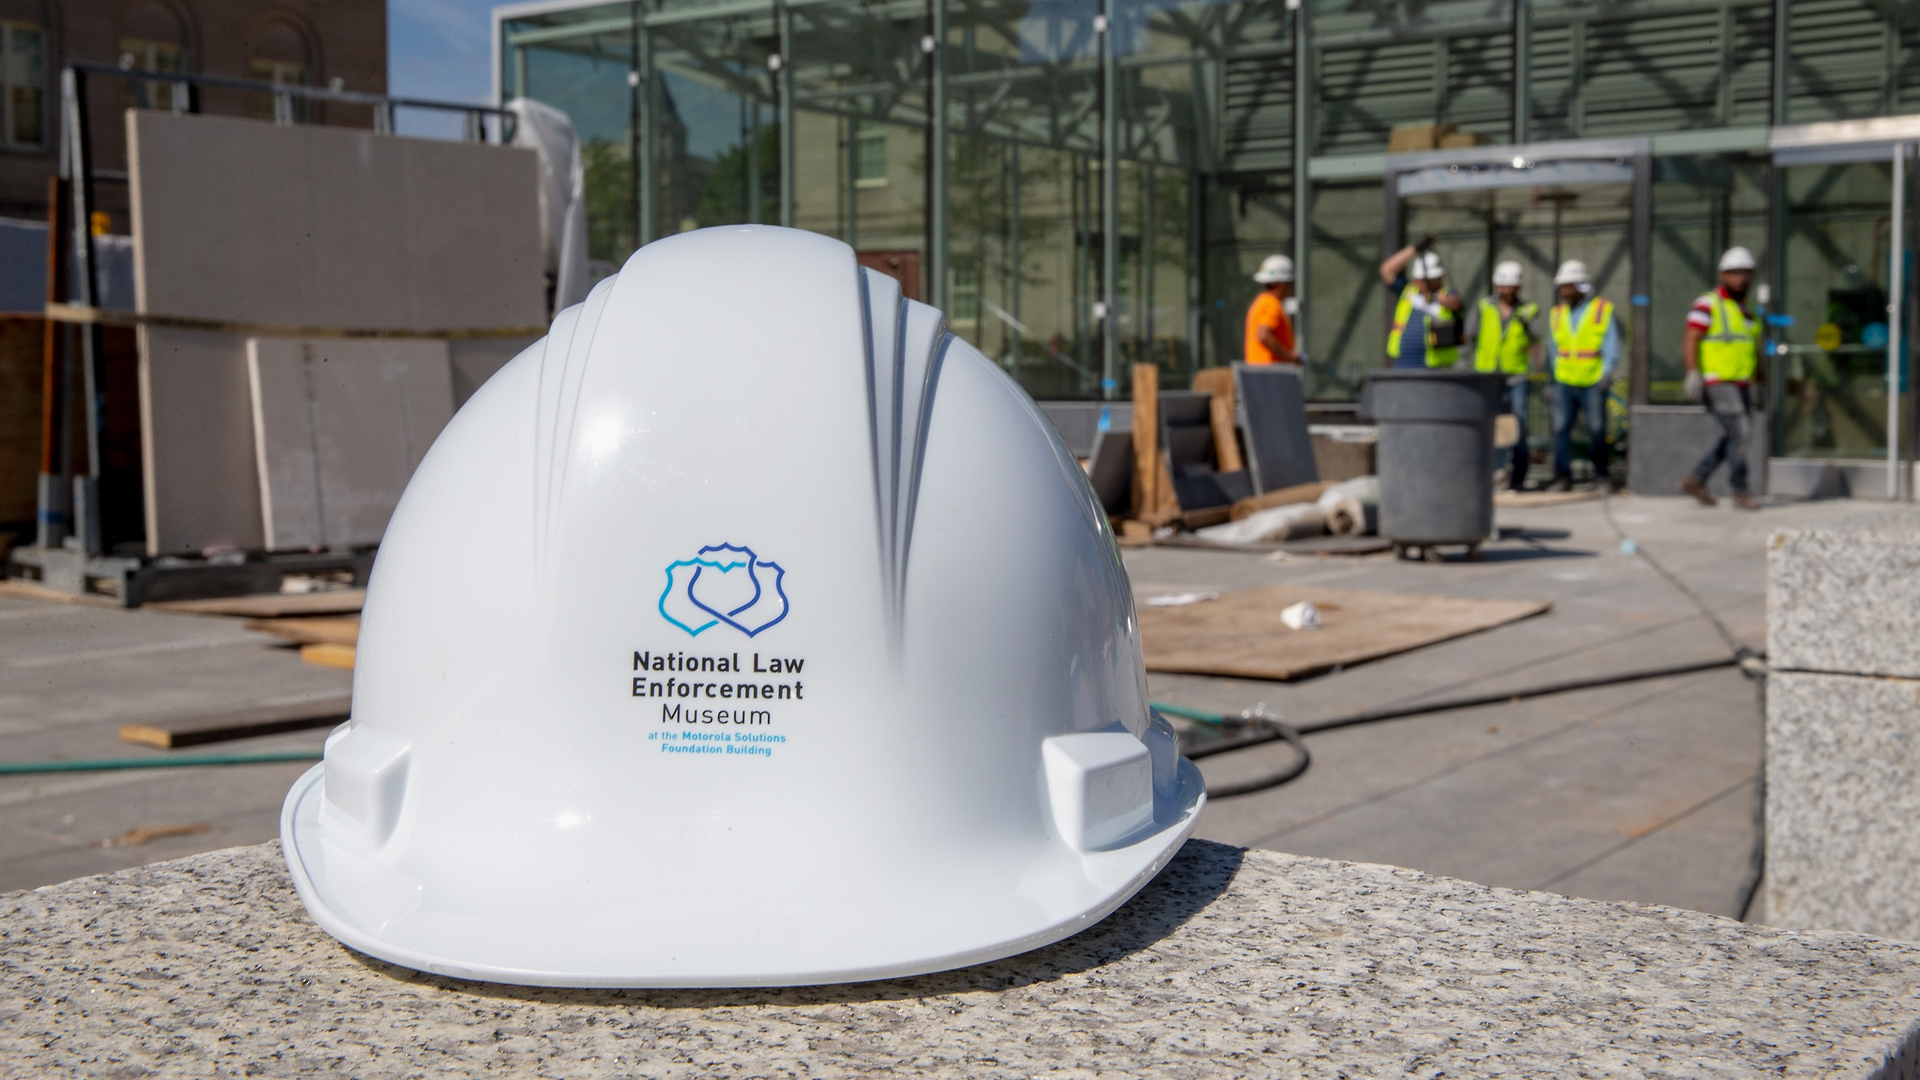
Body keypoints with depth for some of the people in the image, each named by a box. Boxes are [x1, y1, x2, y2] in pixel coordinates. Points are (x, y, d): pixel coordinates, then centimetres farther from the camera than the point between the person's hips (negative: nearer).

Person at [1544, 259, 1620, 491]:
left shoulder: (1603, 309, 0)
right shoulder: (1557, 313, 11)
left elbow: (1611, 345, -5)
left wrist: (1608, 372, -21)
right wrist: (1550, 383, 16)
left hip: (1593, 383, -3)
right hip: (1564, 383, 3)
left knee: (1597, 430, -2)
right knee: (1560, 428, -6)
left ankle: (1600, 475, 14)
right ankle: (1563, 478, -3)